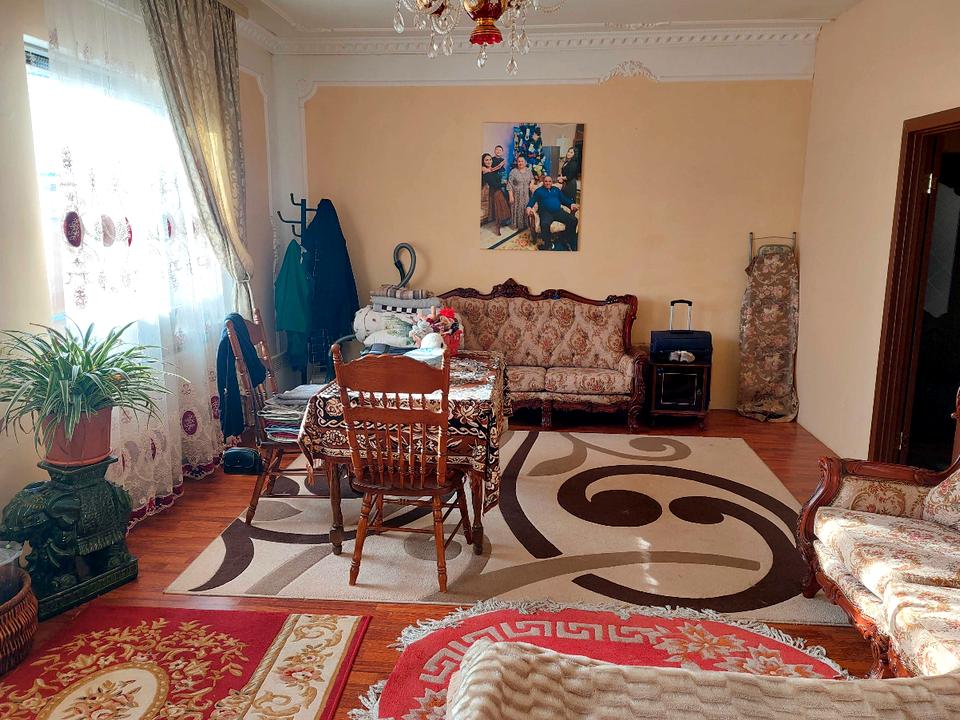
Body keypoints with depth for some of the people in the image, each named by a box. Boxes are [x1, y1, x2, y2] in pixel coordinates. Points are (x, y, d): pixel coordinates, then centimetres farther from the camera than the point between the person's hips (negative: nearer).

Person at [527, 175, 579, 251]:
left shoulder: (556, 189, 25)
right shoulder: (538, 191, 16)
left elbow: (564, 199, 20)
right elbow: (532, 200, 6)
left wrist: (571, 204, 0)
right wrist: (529, 207, -17)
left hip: (559, 212, 4)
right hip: (546, 213, -4)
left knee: (573, 220, -19)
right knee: (544, 224, -38)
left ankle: (565, 240, -7)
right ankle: (548, 244, -18)